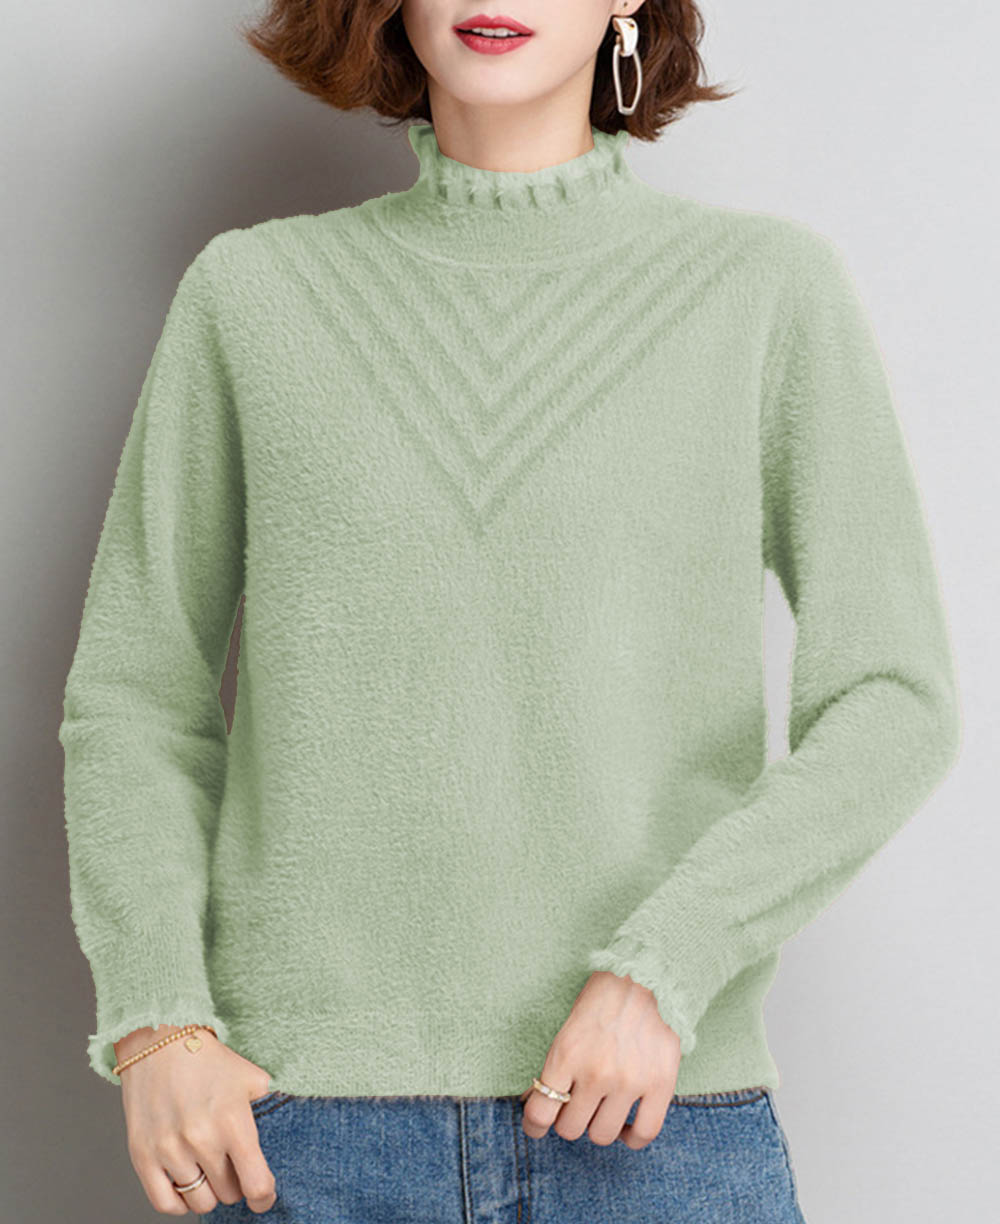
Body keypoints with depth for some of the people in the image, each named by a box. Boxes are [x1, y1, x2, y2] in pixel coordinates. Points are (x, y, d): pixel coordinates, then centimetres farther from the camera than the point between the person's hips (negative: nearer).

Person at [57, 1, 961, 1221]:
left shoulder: (770, 287, 3)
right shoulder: (252, 292, 6)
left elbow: (891, 705, -1)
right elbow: (137, 694, 8)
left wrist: (661, 968, -14)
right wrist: (153, 1024, -6)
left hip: (654, 1118, -1)